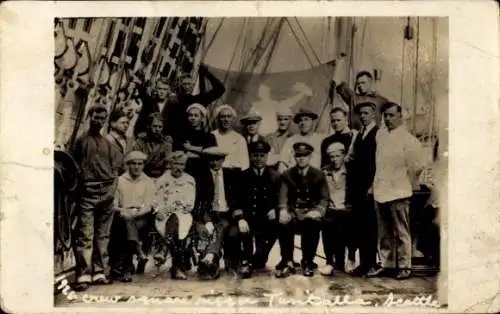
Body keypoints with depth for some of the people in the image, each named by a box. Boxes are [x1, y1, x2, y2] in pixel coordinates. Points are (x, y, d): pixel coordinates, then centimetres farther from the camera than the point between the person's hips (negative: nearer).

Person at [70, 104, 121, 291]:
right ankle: (83, 275, -11)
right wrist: (80, 187, -2)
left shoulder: (109, 143, 15)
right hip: (88, 193, -4)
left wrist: (112, 189, 2)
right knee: (85, 235, -9)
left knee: (102, 235, 5)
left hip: (107, 193, 4)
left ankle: (98, 273, 10)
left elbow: (115, 169, 14)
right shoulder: (81, 140, 7)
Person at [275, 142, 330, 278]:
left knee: (314, 223, -35)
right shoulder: (287, 175, 8)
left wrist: (318, 210, -23)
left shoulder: (318, 175, 6)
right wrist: (283, 210, -26)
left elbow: (324, 198, -2)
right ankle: (287, 262, -17)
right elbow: (283, 195, -5)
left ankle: (307, 262, -17)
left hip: (310, 212, -1)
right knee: (283, 224, -33)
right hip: (293, 211, 1)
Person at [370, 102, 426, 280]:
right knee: (385, 233, 14)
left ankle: (405, 266, 9)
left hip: (398, 193, -6)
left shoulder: (408, 140, -9)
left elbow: (418, 166, -7)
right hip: (381, 191, 6)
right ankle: (386, 264, 23)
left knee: (401, 232, 0)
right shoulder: (380, 135, 9)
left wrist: (404, 183, 0)